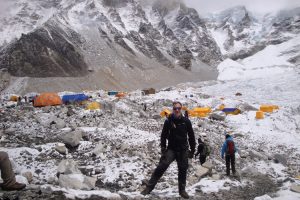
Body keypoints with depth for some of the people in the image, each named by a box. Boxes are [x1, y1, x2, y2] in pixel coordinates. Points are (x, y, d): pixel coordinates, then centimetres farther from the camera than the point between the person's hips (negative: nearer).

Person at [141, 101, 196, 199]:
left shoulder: (186, 121, -1)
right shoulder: (168, 121, -4)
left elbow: (191, 136, 7)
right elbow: (163, 135, 2)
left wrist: (192, 150, 8)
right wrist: (163, 149, -5)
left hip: (183, 150, 2)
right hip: (171, 149, -2)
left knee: (183, 170, 7)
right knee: (162, 166, -16)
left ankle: (182, 190, 25)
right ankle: (149, 187, -10)